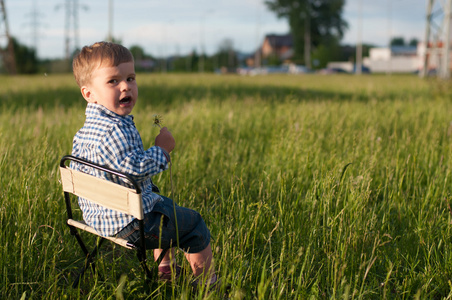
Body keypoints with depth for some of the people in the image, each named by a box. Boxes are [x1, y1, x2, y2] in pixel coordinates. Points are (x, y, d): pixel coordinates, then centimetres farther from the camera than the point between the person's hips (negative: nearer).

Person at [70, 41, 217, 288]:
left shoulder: (86, 130, 5)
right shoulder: (116, 129, -29)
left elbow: (77, 166, 15)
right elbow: (136, 169, -34)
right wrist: (161, 149, -22)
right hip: (128, 220, -11)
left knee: (166, 205, 37)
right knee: (193, 224, 9)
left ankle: (166, 267, 45)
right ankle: (207, 283, 22)